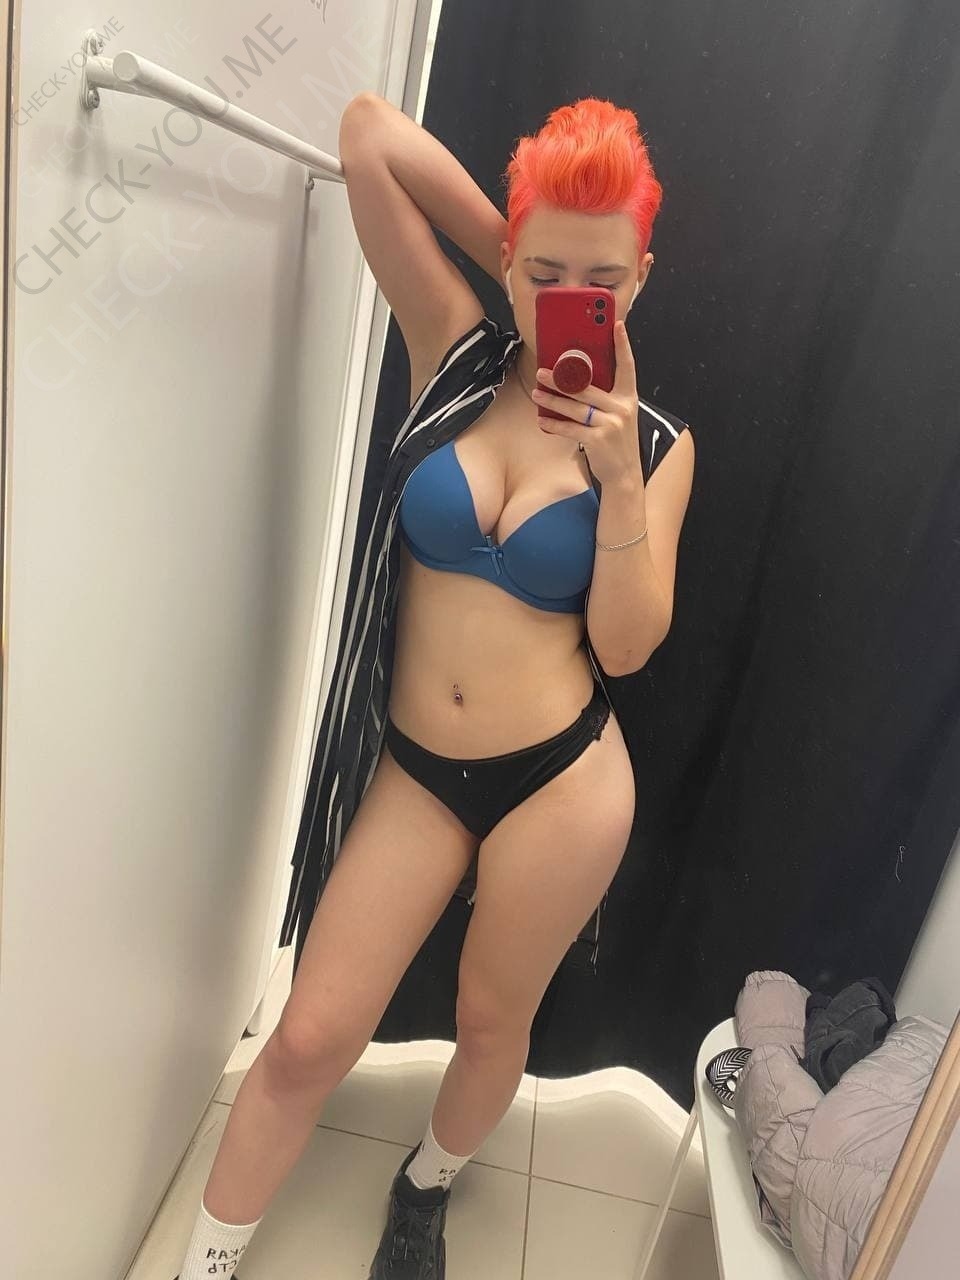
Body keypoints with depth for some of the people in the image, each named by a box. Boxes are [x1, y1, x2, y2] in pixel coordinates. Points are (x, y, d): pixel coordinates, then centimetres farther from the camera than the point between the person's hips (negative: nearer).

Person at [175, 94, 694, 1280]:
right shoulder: (455, 352, -2)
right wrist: (510, 259, -2)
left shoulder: (655, 441, -3)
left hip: (562, 779, 0)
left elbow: (626, 646, -9)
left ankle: (428, 1184, 53)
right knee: (308, 1038, 7)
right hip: (415, 766, 1)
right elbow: (368, 130, -6)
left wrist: (617, 474, -17)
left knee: (493, 1023, 19)